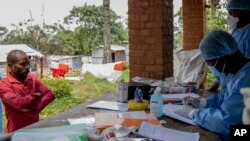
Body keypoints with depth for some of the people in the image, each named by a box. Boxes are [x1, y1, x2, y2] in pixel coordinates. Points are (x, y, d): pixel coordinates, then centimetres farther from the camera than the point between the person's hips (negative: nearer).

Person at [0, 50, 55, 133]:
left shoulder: (32, 80, 6)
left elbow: (50, 94, 2)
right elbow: (19, 103, -25)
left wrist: (36, 107, -15)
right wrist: (36, 96, -8)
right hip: (16, 132, -5)